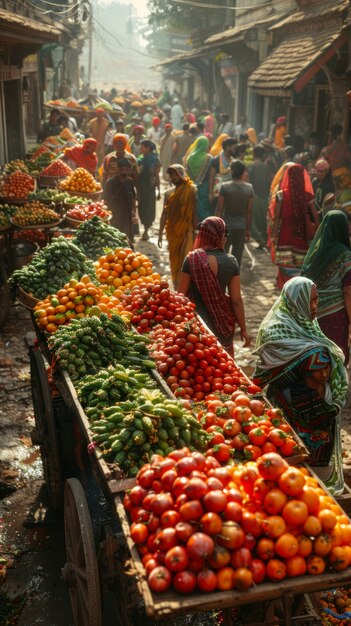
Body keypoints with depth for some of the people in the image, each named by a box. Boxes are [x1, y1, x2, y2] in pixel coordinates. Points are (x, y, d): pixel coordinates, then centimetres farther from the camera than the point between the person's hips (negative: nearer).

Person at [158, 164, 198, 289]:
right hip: (172, 231, 5)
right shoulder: (169, 193, 10)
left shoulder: (191, 190, -4)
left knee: (185, 259, -11)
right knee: (174, 260, 9)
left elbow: (195, 213, -4)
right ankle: (177, 288, 20)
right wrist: (160, 234, 8)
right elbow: (164, 214, 11)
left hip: (186, 230, -5)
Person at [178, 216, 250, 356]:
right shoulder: (231, 262, -9)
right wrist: (243, 328, 4)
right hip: (222, 322, 2)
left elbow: (181, 294, -6)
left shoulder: (192, 259, -12)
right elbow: (236, 300, -6)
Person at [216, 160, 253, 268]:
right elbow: (249, 211, 0)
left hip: (227, 225, -2)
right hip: (241, 227, 2)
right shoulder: (249, 188, -3)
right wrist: (248, 229, 8)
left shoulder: (224, 187, -8)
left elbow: (219, 209, -8)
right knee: (237, 257, 8)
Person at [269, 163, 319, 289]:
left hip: (284, 236, -1)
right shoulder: (308, 196, -4)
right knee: (300, 267, 10)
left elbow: (276, 218, -3)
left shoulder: (281, 195, -8)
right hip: (301, 236, 1)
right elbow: (316, 218, 1)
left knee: (286, 267, 6)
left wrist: (273, 235, 8)